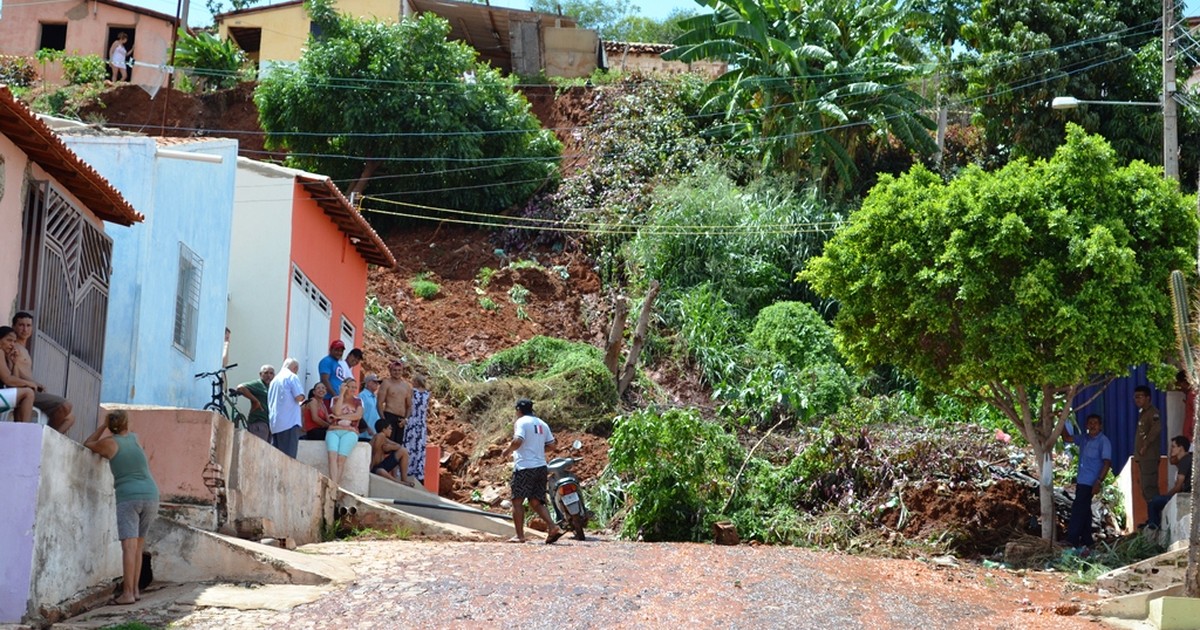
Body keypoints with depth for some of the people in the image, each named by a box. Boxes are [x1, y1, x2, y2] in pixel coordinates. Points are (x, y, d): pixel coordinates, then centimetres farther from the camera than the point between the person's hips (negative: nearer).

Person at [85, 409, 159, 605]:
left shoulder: (109, 443, 4)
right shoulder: (135, 438, 16)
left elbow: (88, 445, 23)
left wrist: (103, 426, 21)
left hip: (128, 496, -4)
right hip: (151, 494, 4)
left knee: (129, 545, -13)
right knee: (138, 546, 13)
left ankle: (128, 593, -20)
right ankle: (135, 589, 14)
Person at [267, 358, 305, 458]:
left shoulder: (274, 379, 19)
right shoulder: (292, 377, -3)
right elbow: (299, 397, -15)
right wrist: (302, 398, 8)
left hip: (274, 424, 7)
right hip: (290, 422, -7)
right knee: (289, 457, -10)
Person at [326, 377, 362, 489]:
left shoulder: (358, 401, 16)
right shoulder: (335, 399, 15)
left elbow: (358, 415, -1)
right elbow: (337, 411, -5)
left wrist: (340, 417, -2)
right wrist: (342, 393, 1)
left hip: (350, 431, 0)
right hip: (334, 431, 0)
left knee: (341, 458, -26)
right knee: (332, 455, -28)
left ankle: (336, 485, -30)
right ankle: (334, 484, -41)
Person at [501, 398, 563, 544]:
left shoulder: (521, 422, -7)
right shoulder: (542, 424, 14)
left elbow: (518, 441, -22)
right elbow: (551, 443, 12)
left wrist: (508, 450, -5)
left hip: (524, 467, -7)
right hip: (541, 466, 7)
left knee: (517, 501, 2)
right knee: (536, 502, 11)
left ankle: (519, 535, 2)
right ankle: (553, 528, -7)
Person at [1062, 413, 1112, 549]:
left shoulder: (1103, 441, -10)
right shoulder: (1084, 438, 11)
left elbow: (1107, 463, -15)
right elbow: (1067, 438, 17)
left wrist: (1098, 482, -22)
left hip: (1090, 482, -8)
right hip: (1081, 480, 8)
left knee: (1078, 508, -11)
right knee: (1084, 510, 12)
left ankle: (1072, 540, -11)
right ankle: (1086, 540, 19)